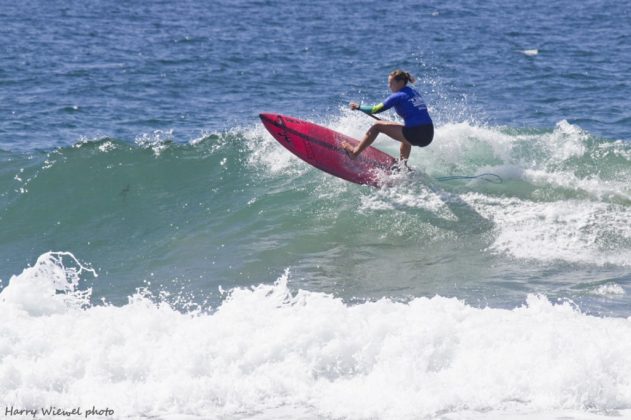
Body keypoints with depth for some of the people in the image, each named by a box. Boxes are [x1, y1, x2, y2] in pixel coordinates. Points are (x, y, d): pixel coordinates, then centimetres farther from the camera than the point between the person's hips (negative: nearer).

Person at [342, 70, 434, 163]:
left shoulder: (398, 96, -1)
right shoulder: (415, 93, 20)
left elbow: (376, 110, -1)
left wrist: (358, 107, 12)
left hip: (415, 135, -7)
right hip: (429, 135, 7)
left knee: (378, 126, 5)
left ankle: (354, 152, 7)